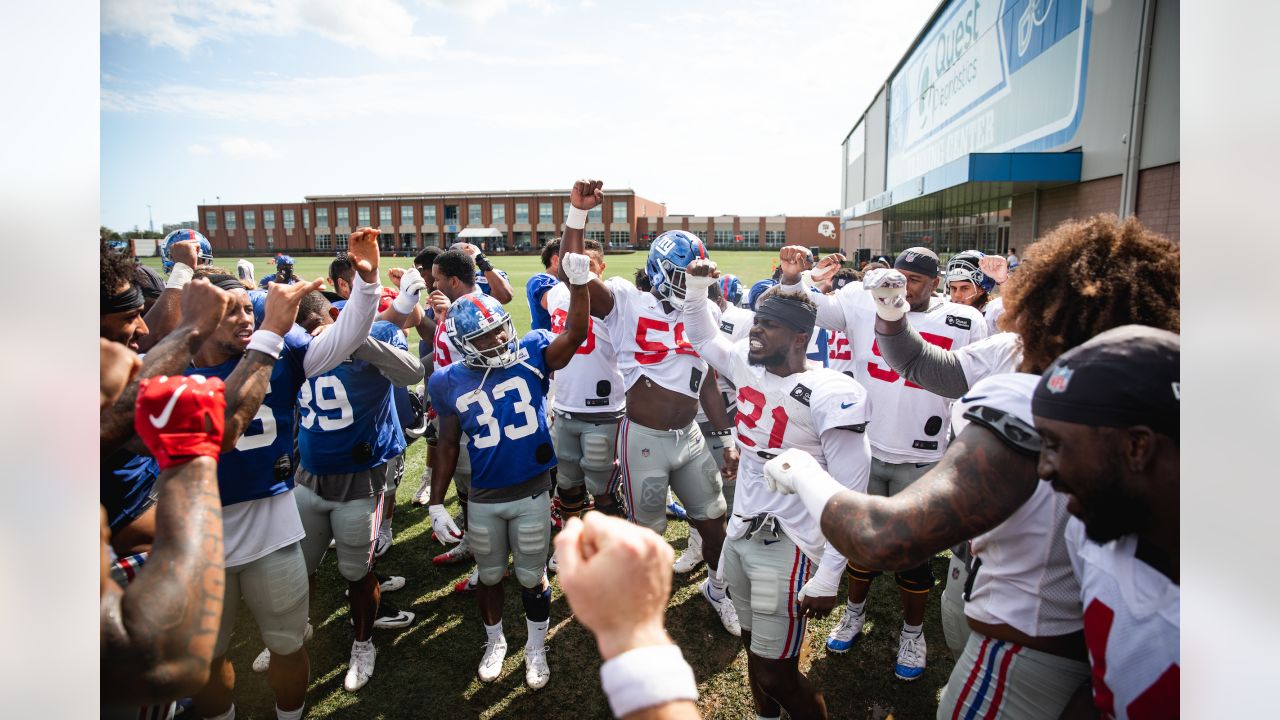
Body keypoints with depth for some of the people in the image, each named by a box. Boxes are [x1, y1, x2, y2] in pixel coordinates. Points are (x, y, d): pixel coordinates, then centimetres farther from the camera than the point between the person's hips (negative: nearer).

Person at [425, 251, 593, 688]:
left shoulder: (531, 355, -12)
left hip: (532, 493, -2)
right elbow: (448, 444, 2)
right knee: (490, 576, 21)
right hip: (483, 499, 2)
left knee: (531, 577, 15)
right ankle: (495, 642, 48)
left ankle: (536, 648, 41)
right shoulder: (450, 383, -6)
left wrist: (578, 284, -43)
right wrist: (436, 504, 1)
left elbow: (575, 335, -29)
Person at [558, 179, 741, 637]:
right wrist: (577, 213, -34)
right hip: (644, 439, -5)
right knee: (645, 533, 11)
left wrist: (728, 438, 10)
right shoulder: (627, 303, -9)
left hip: (690, 437, 5)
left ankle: (717, 586, 45)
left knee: (713, 520, 18)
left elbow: (706, 383, 10)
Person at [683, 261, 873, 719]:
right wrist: (697, 287, 7)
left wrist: (827, 578, -16)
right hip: (739, 533, 7)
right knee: (753, 649, 22)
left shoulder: (828, 396, -20)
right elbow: (702, 338, 21)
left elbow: (849, 497, -17)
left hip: (787, 547, -7)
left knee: (776, 675, 1)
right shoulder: (746, 365, 0)